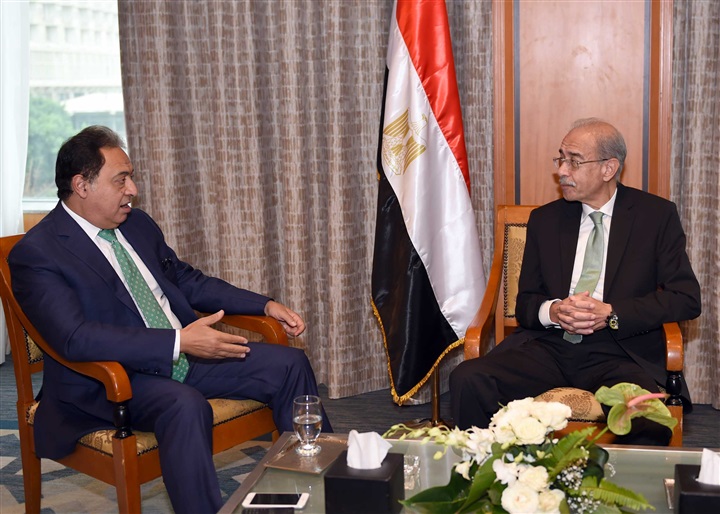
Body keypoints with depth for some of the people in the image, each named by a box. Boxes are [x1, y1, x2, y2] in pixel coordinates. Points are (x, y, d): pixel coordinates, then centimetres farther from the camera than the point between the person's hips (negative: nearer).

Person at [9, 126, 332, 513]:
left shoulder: (137, 224, 11)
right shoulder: (36, 254, -13)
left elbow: (188, 281, 20)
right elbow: (75, 337, -26)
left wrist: (265, 305, 8)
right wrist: (180, 342, -32)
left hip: (185, 352, 8)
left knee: (288, 362, -2)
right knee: (186, 405, -38)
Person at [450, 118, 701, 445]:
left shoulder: (657, 215, 6)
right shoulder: (545, 219, 14)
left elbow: (686, 298, 0)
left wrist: (611, 314, -12)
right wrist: (552, 311, -9)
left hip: (620, 354, -2)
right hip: (548, 347, 3)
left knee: (646, 418, -35)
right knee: (467, 380, -23)